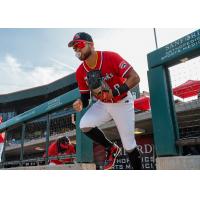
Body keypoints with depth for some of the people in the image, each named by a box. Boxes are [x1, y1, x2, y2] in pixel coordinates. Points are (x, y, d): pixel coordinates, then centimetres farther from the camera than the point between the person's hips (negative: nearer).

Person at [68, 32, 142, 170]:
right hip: (103, 104, 5)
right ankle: (111, 149, 8)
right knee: (84, 125, -17)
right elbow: (85, 96, 0)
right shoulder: (80, 72, -9)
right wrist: (81, 103, -23)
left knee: (129, 146, -1)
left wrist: (114, 93, -35)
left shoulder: (111, 57, -24)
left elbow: (134, 78, -25)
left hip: (122, 103, -4)